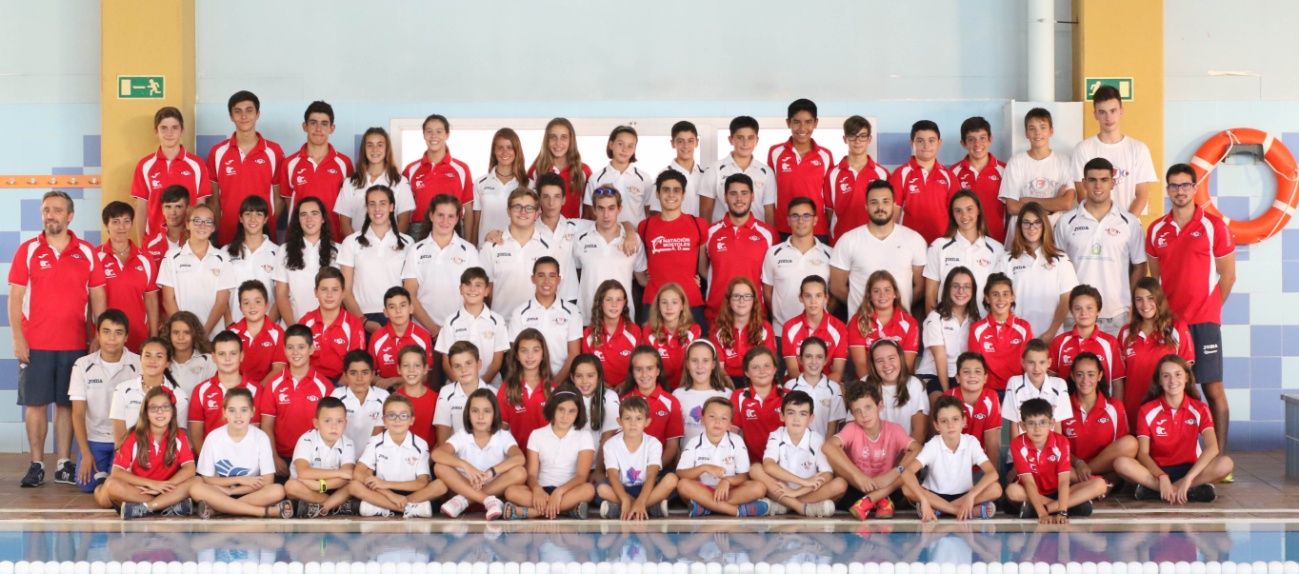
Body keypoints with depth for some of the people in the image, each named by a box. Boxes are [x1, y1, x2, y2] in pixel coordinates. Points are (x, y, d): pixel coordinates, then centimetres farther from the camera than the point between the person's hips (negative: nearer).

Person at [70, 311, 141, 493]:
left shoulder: (138, 365, -8)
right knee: (86, 484, -15)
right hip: (94, 438, 2)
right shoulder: (82, 366, -2)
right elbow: (78, 413, -3)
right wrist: (86, 453, -11)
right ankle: (100, 470, 19)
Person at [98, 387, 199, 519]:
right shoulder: (134, 438, -7)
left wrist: (163, 487, -26)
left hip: (166, 490, 1)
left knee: (196, 482, -26)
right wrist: (152, 483, -24)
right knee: (112, 485, -31)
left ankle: (143, 508, -33)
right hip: (139, 491, -1)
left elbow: (189, 469, -12)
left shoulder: (179, 436, -3)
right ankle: (173, 505, -32)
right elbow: (117, 472, -15)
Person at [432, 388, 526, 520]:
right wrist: (465, 465, -37)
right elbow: (436, 454, -21)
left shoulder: (504, 436, -4)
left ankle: (464, 500, -27)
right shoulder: (461, 437, -2)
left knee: (520, 472, -28)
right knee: (440, 467, -23)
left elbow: (520, 458, -25)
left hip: (496, 489, -1)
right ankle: (489, 501, -33)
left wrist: (490, 472, -37)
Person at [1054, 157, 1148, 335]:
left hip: (1117, 314, 0)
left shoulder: (1130, 222, 5)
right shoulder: (1067, 222, 6)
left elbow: (1139, 266, 9)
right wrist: (1066, 304, 1)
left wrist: (1132, 304, 1)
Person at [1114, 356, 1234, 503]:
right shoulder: (1147, 411, -2)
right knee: (1121, 463, -31)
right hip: (1157, 470, -1)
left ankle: (1154, 490, -30)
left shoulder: (1200, 409, -2)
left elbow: (1212, 448, -16)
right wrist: (1162, 477, -29)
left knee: (1225, 463, -29)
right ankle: (1193, 490, -32)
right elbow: (1143, 454, -10)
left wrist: (1188, 478, -30)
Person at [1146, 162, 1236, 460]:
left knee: (1213, 389, -5)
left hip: (1203, 322, -3)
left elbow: (1228, 275, 2)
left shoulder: (1213, 226, -1)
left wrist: (1210, 310, 3)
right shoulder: (1156, 230, 9)